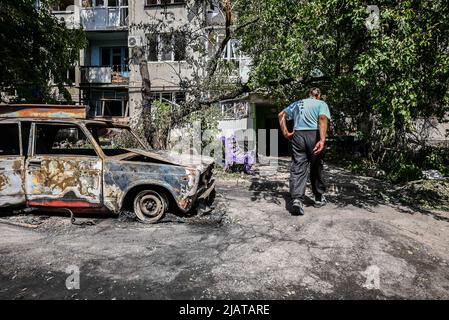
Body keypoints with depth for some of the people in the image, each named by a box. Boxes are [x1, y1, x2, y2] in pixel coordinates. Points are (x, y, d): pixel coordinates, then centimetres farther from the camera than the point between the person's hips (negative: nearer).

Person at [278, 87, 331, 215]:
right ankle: (319, 198, 24)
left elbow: (281, 115, 17)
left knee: (298, 168, -1)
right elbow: (322, 119, -11)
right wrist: (322, 140, -21)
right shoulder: (321, 104, 8)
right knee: (316, 168, 11)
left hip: (298, 135, 2)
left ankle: (297, 199, -16)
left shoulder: (297, 103, 21)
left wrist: (285, 133, 12)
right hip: (314, 135, -2)